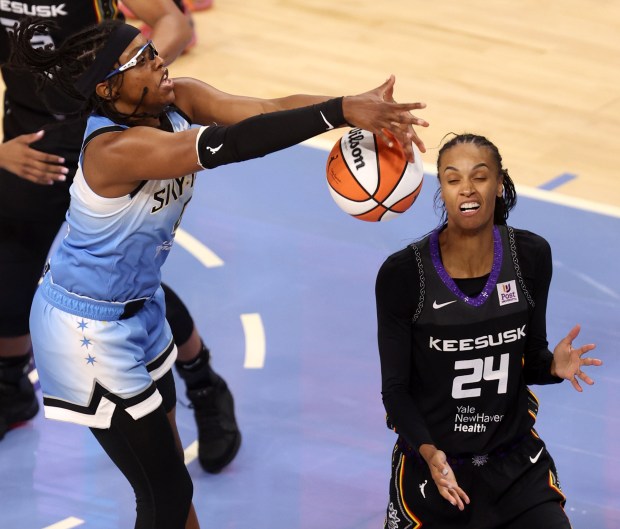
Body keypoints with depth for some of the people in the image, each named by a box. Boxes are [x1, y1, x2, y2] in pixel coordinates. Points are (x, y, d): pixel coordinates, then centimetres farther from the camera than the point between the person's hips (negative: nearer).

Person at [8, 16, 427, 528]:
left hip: (139, 308, 8)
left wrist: (364, 107, -39)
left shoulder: (178, 99, -10)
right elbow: (229, 144, -46)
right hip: (91, 329, -8)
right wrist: (341, 111, -51)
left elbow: (271, 108, -23)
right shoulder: (113, 149, -34)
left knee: (168, 461, 22)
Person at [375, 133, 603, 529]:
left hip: (517, 465, 2)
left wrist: (554, 366, -17)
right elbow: (395, 388, -10)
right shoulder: (402, 274, -17)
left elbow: (531, 360, 5)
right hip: (433, 466, -2)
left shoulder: (531, 256, -7)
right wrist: (429, 452, -27)